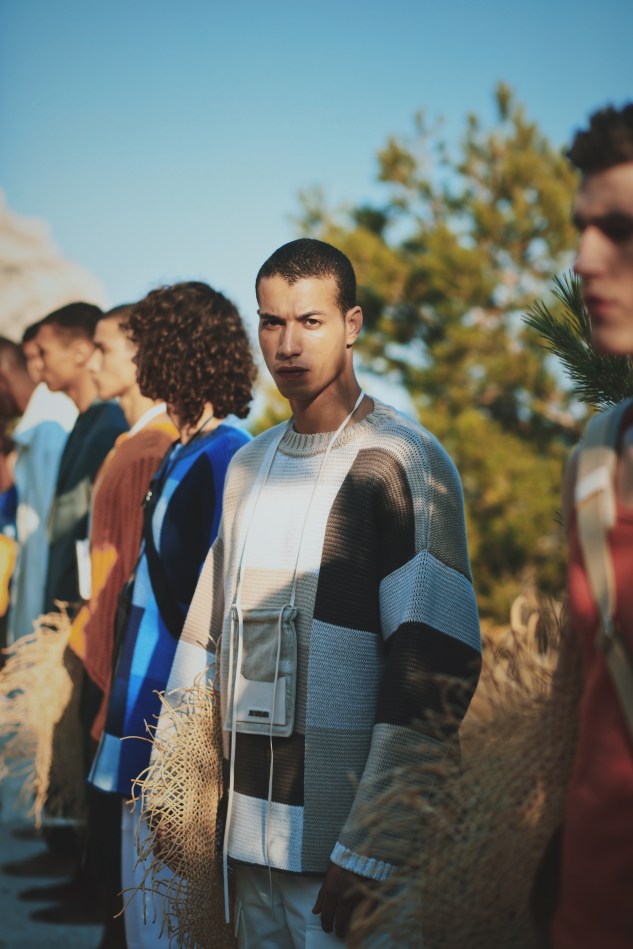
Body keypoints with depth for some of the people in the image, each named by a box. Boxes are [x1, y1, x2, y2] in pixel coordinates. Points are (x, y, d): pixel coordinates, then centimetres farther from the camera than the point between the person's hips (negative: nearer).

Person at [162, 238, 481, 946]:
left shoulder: (406, 463, -9)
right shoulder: (248, 468, 13)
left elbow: (436, 672, -16)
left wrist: (367, 850, -19)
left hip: (343, 842, -6)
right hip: (250, 831, 6)